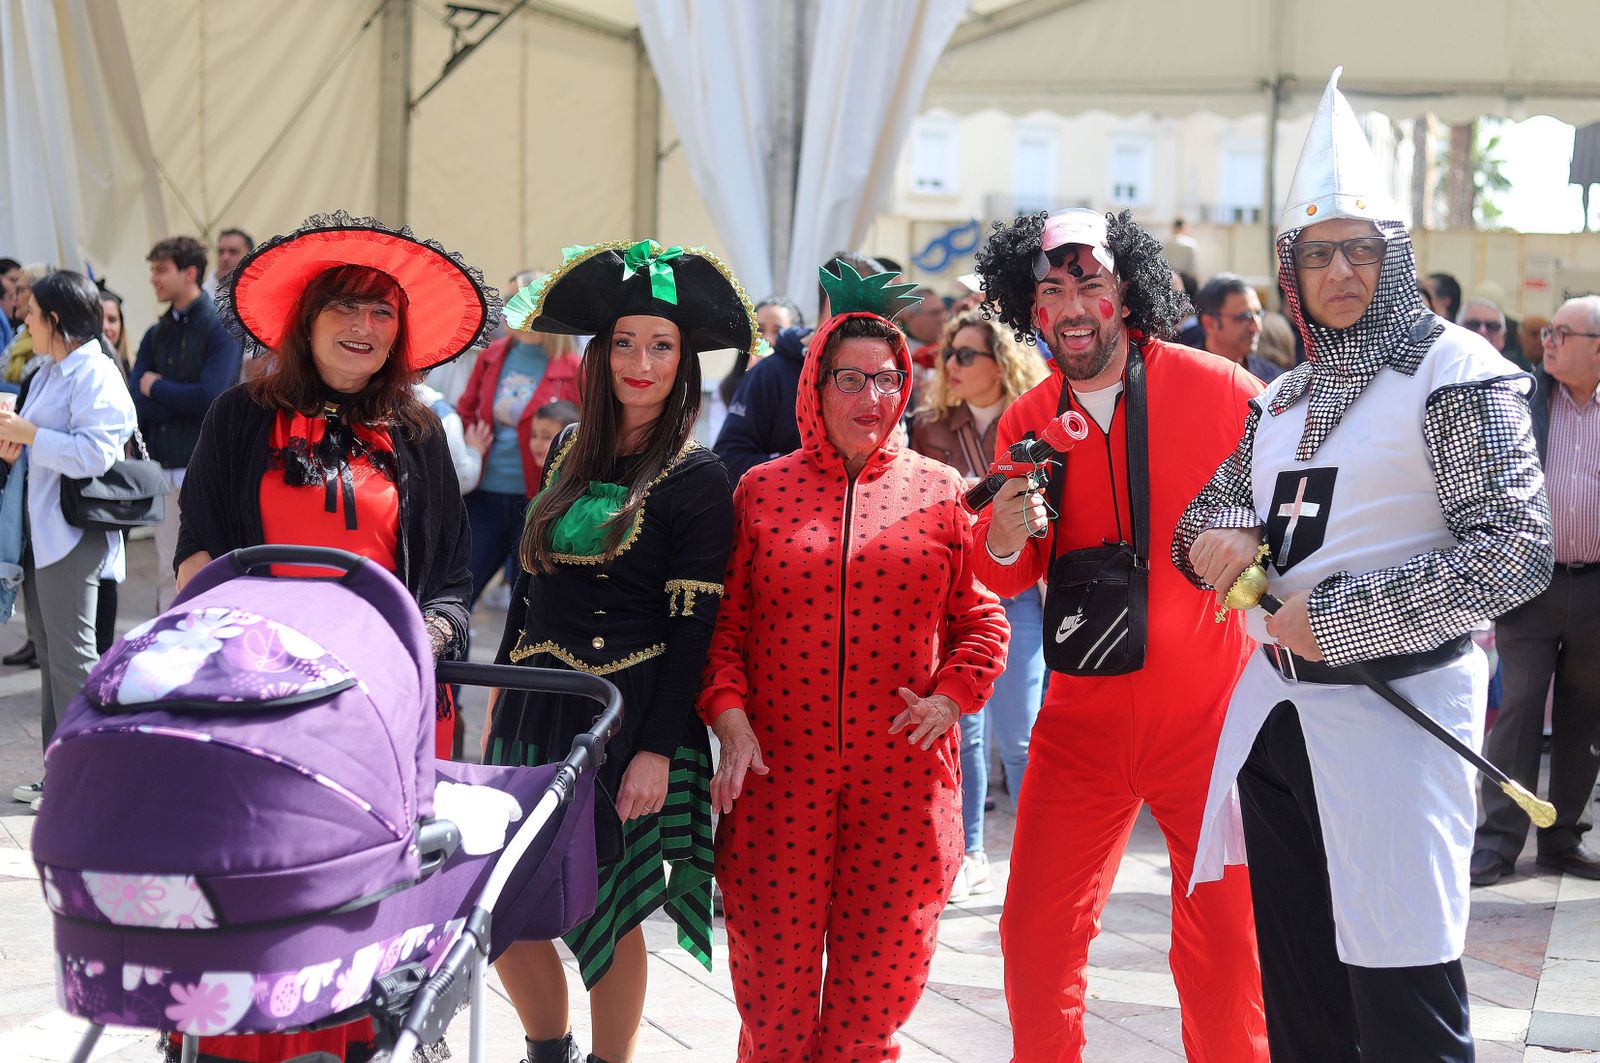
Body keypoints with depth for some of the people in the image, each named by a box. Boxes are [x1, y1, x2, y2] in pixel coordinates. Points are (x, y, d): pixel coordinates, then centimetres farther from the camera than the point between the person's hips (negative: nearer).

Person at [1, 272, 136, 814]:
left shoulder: (94, 375, -13)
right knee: (50, 655, 13)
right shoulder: (47, 374, 18)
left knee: (72, 657, -7)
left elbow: (93, 453, -24)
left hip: (73, 536, -10)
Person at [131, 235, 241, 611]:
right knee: (168, 570, 10)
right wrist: (184, 398, -11)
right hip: (163, 466, 6)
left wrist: (156, 387, -4)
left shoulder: (221, 328, -6)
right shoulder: (156, 335, 14)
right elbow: (137, 401, 3)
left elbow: (211, 396, -17)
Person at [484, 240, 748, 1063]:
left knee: (606, 911, 4)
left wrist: (657, 749, -15)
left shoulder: (695, 477, -7)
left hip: (626, 717, -5)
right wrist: (500, 696, 16)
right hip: (535, 710, 5)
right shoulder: (570, 451, 10)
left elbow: (695, 624, -11)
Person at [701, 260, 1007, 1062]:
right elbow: (722, 624, 5)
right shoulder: (761, 490, 7)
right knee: (774, 971, 0)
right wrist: (730, 715, -7)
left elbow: (981, 616, 10)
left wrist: (952, 696, -5)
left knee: (880, 971, 3)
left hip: (903, 773, 0)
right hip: (779, 768, 0)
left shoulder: (939, 490, 7)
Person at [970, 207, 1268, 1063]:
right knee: (1036, 933, 4)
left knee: (1225, 944, 4)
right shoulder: (1024, 424, 5)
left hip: (1211, 714, -3)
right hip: (1082, 718, 3)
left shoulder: (1217, 390, -7)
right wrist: (1003, 543, -9)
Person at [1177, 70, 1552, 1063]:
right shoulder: (1284, 397, 14)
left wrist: (1344, 619, -16)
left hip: (1396, 706, -7)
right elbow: (1212, 507, 21)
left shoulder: (1456, 372, -7)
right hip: (1279, 706, 7)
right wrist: (1221, 535, -4)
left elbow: (1516, 551, -15)